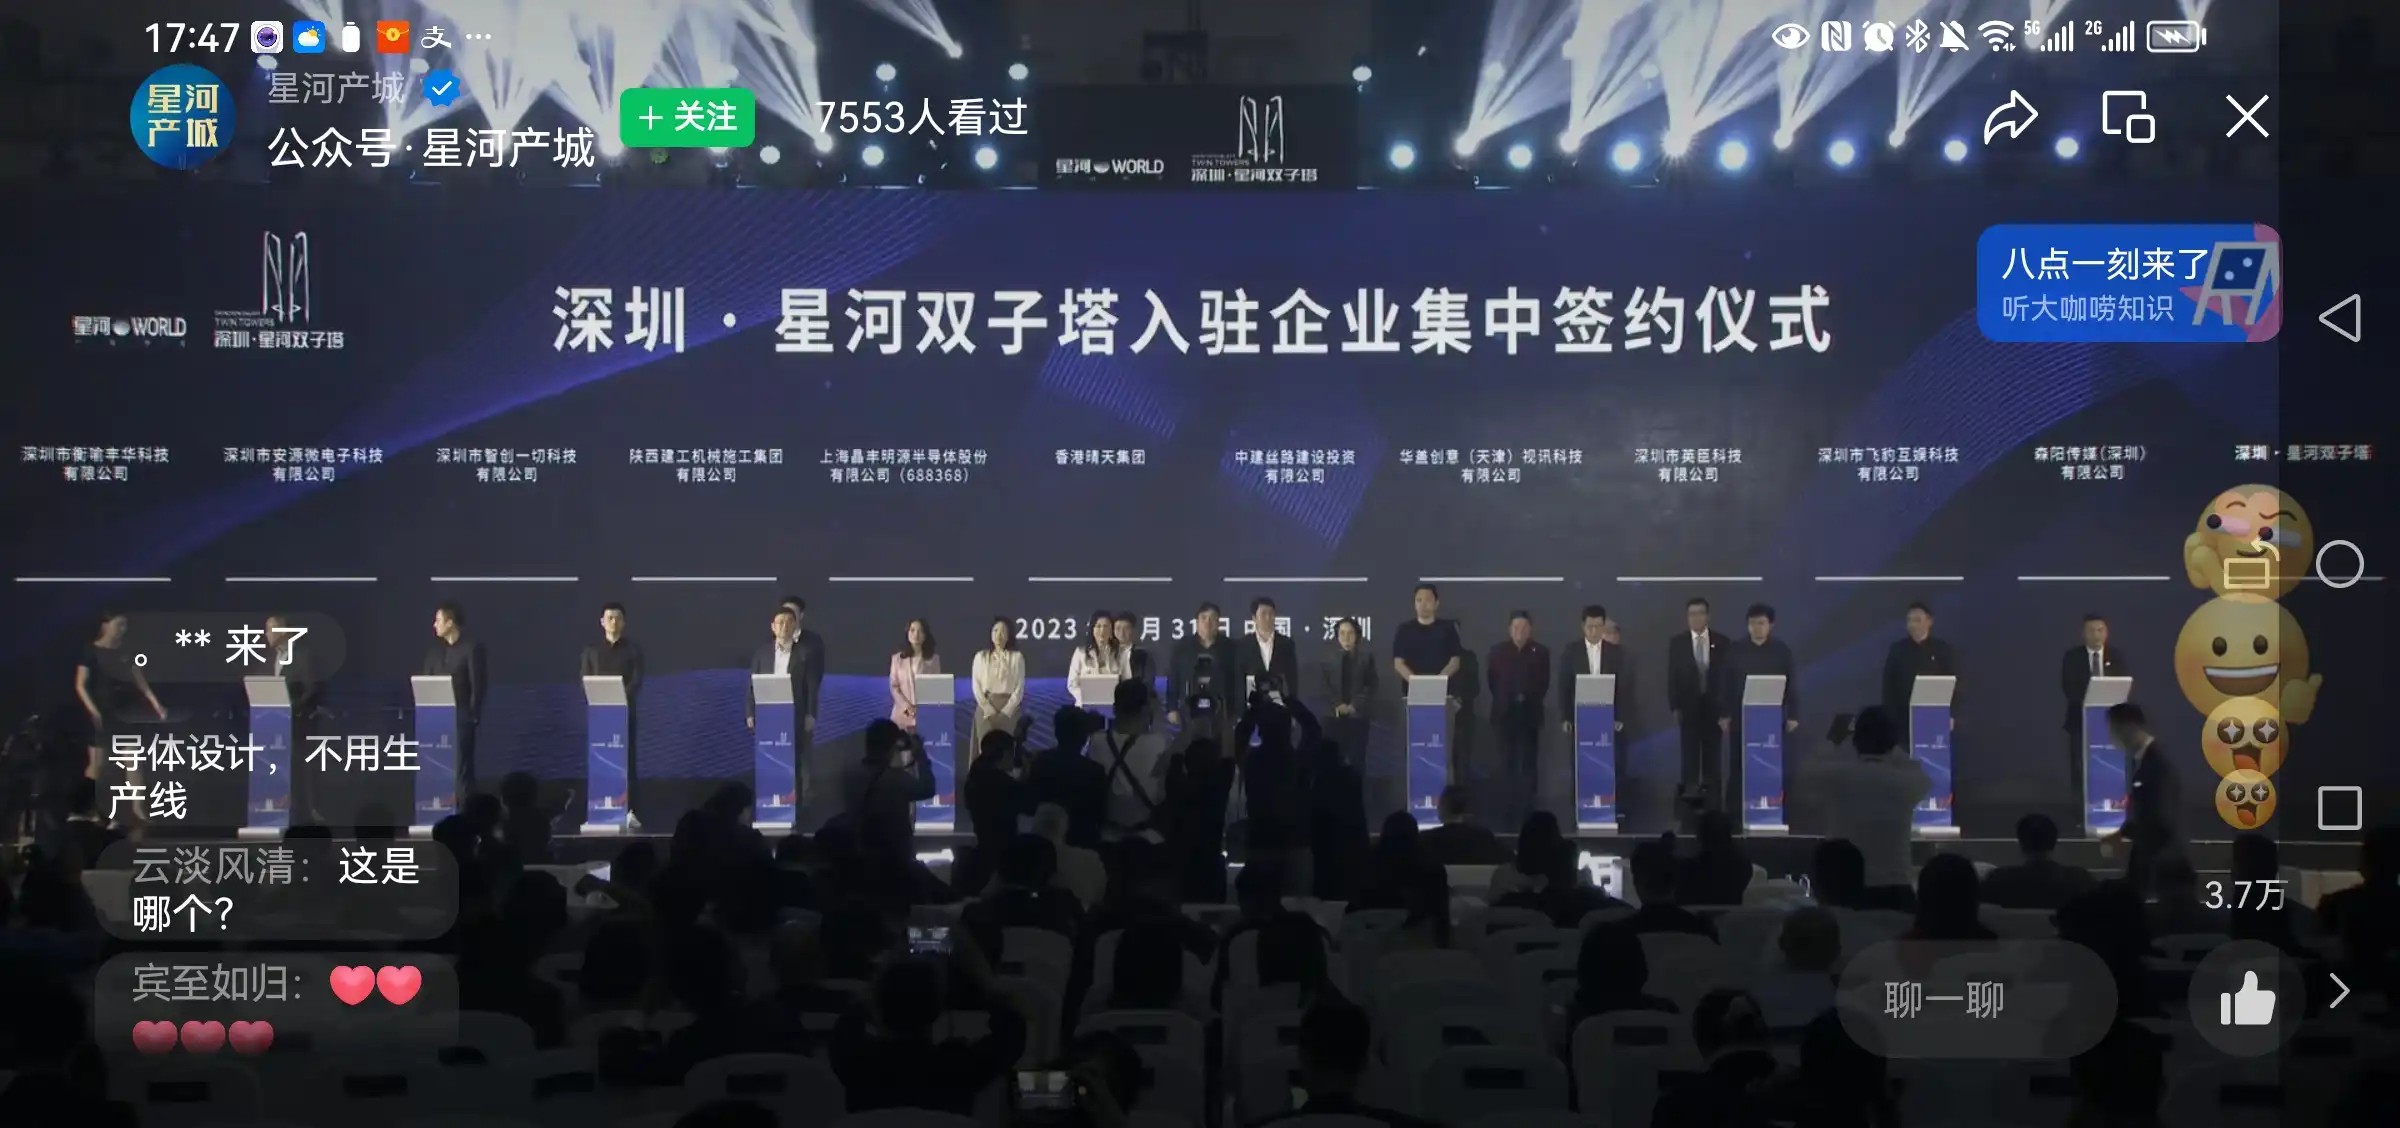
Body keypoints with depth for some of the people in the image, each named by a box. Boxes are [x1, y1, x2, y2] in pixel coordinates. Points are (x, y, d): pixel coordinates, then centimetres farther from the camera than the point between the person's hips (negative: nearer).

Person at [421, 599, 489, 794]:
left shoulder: (471, 648, -7)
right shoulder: (434, 649, 11)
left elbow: (479, 684, -9)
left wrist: (474, 716, -12)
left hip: (462, 717, -6)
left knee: (462, 766, -4)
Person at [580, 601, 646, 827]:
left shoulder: (633, 648, 8)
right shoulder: (591, 650, 11)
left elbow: (637, 680, -2)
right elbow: (585, 681, 4)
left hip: (625, 710, -1)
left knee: (628, 760, -7)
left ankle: (632, 812, -11)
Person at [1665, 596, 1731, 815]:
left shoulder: (1721, 642, 3)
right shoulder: (1677, 643, 3)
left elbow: (1728, 675, 2)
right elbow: (1672, 677, 2)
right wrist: (1674, 707, -6)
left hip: (1714, 707, 0)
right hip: (1688, 707, 0)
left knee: (1713, 757, 3)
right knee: (1690, 754, -2)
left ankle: (1713, 804, 6)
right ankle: (1691, 796, -1)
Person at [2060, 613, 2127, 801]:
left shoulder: (2117, 656, 5)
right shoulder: (2071, 656, 0)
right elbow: (2067, 687, -7)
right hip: (2081, 717, -1)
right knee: (2080, 765, 0)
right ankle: (2081, 805, 7)